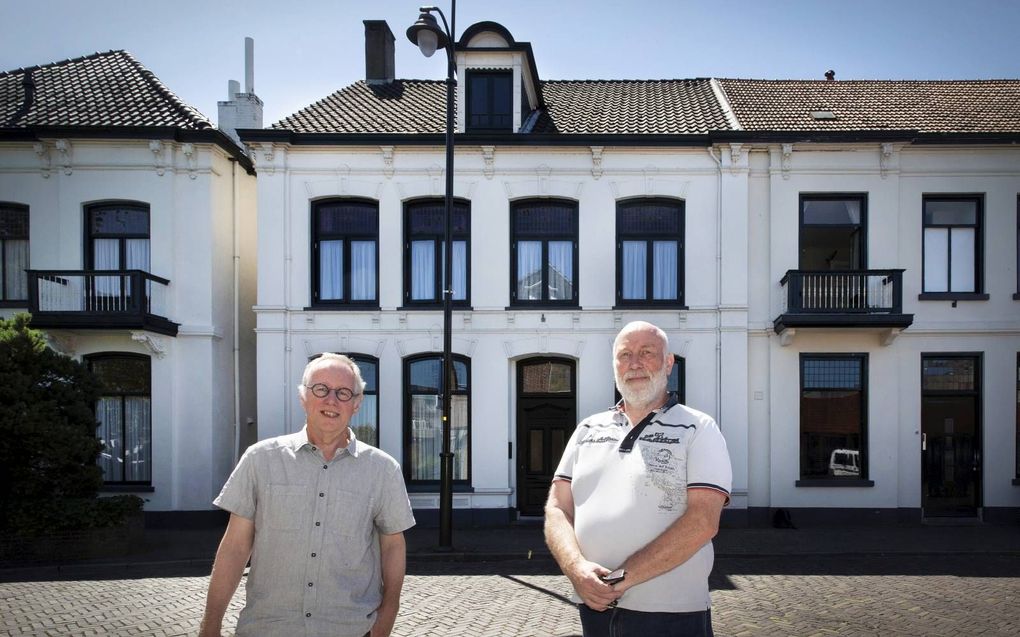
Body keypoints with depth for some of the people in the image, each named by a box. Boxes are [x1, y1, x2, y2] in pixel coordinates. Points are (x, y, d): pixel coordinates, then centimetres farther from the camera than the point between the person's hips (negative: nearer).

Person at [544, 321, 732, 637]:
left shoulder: (698, 430, -3)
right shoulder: (588, 430, 10)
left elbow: (702, 521, -15)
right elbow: (557, 509, 4)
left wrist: (621, 578, -19)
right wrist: (577, 568, -16)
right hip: (593, 609, 4)